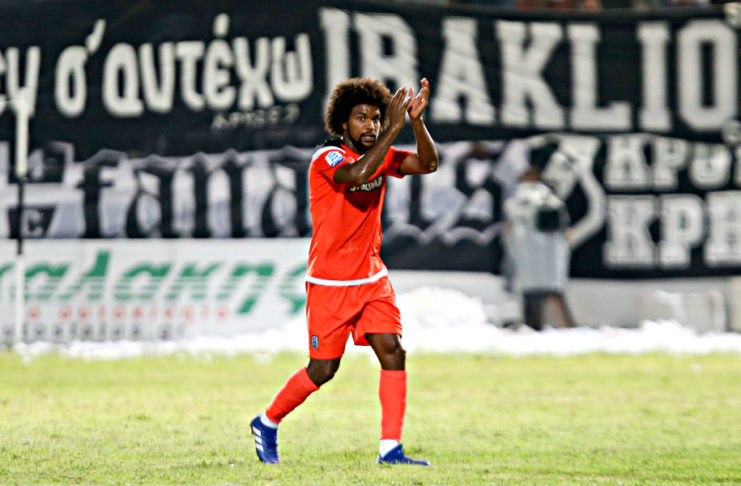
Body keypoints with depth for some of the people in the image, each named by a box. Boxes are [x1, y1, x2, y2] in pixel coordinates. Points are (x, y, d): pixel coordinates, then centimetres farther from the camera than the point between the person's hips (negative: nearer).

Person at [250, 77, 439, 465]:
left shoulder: (380, 156, 6)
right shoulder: (327, 158, -14)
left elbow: (428, 163, -5)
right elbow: (357, 174, -36)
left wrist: (416, 121, -20)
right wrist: (392, 129, -34)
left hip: (372, 279, 6)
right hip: (329, 283, -6)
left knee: (393, 353, -10)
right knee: (322, 370, 0)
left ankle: (390, 448, -9)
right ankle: (267, 424, 24)